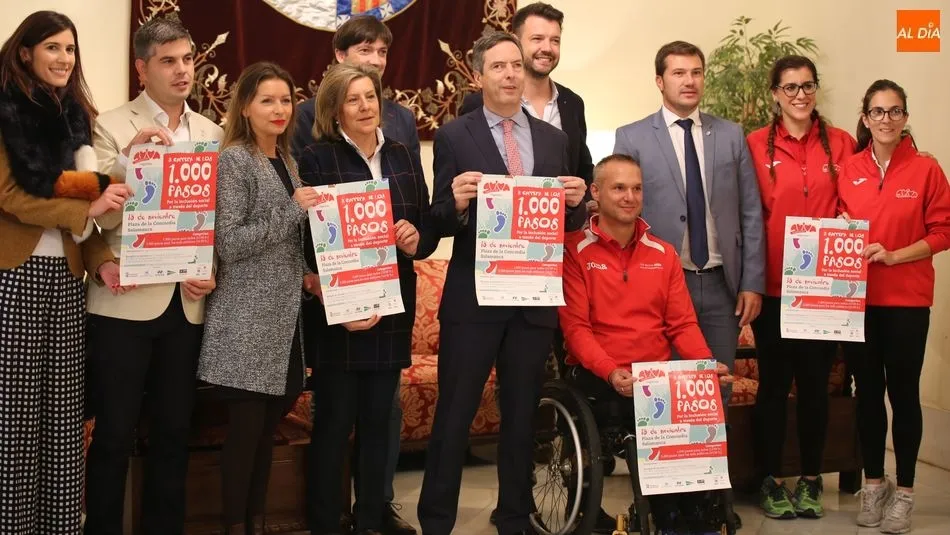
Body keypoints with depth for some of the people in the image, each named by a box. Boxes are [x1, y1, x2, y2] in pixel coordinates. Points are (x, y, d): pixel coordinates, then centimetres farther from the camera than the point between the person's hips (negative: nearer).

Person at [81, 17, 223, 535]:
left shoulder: (212, 133, 11)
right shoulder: (112, 126, -2)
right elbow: (101, 215, -11)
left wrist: (213, 272, -3)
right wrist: (128, 155, -24)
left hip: (188, 304, 4)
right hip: (126, 301, -4)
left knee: (173, 432, 11)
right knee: (114, 434, 1)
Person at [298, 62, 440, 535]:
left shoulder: (403, 157, 10)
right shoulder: (316, 159, -4)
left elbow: (428, 228, 13)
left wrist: (417, 240, -11)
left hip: (393, 310, 5)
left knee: (377, 421, 12)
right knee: (333, 424, 2)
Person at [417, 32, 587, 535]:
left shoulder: (553, 138, 10)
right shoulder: (454, 136, -2)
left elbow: (566, 222, 13)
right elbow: (440, 223, -4)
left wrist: (576, 203, -9)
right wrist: (457, 203, -25)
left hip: (535, 298, 4)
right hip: (473, 297, -3)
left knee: (522, 417, 13)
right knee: (453, 417, 2)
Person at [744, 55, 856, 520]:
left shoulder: (840, 143, 4)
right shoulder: (756, 145, -2)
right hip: (774, 286, -2)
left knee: (815, 383, 10)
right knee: (774, 383, 7)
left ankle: (811, 480, 23)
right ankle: (771, 481, 18)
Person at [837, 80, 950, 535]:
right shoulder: (848, 170, 4)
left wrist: (893, 255, -15)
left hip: (907, 300, -2)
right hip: (857, 297, 3)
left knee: (903, 392, 3)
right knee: (867, 391, 11)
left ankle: (904, 490, 15)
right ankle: (873, 482, 24)